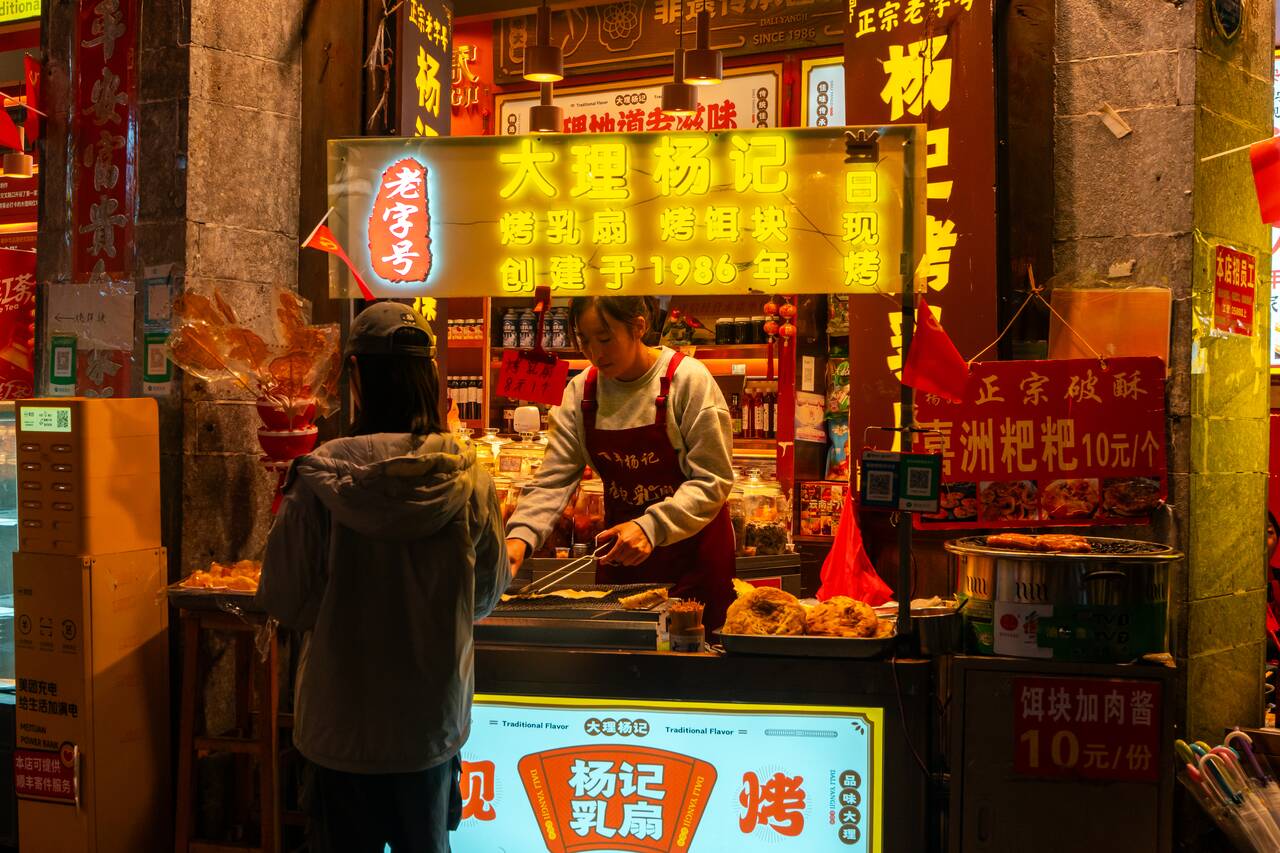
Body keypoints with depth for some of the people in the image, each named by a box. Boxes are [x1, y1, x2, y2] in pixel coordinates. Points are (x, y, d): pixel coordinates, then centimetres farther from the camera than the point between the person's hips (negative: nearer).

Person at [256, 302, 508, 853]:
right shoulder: (469, 476, -11)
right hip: (434, 720, 2)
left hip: (341, 721, -2)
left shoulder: (322, 476, -17)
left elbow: (284, 600, -9)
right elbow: (487, 595, 1)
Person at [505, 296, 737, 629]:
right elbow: (554, 480, -4)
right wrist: (520, 536, -21)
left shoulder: (688, 380, -15)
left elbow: (713, 480, -16)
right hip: (620, 553, 4)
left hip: (693, 555, -4)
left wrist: (652, 526, -28)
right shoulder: (581, 391, -1)